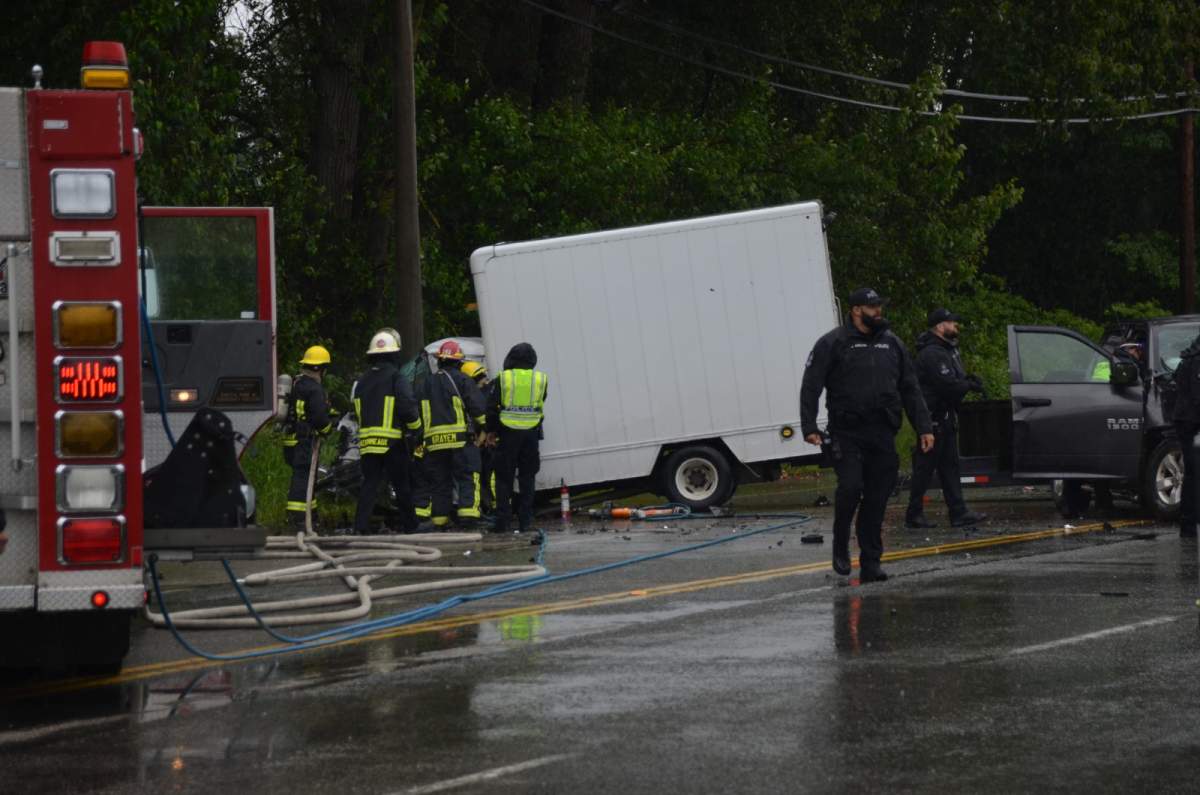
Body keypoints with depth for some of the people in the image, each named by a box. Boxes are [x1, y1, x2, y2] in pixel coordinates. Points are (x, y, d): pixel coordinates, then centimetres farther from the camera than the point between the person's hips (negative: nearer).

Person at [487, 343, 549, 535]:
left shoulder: (503, 378, -5)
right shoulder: (541, 379, 1)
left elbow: (492, 407, -3)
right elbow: (541, 406, 7)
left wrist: (491, 430, 10)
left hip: (507, 432, -2)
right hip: (531, 433, 2)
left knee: (504, 478, 5)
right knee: (527, 478, 10)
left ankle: (502, 521, 0)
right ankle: (525, 520, 7)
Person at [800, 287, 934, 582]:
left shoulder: (891, 343, 14)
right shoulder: (832, 344, 0)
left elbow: (910, 390, 18)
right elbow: (810, 388, -3)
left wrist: (924, 428, 11)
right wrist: (809, 427, -13)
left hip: (882, 435, 4)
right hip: (846, 433, -4)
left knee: (877, 499, 1)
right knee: (851, 487, -18)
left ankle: (870, 564, 5)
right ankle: (840, 546, 6)